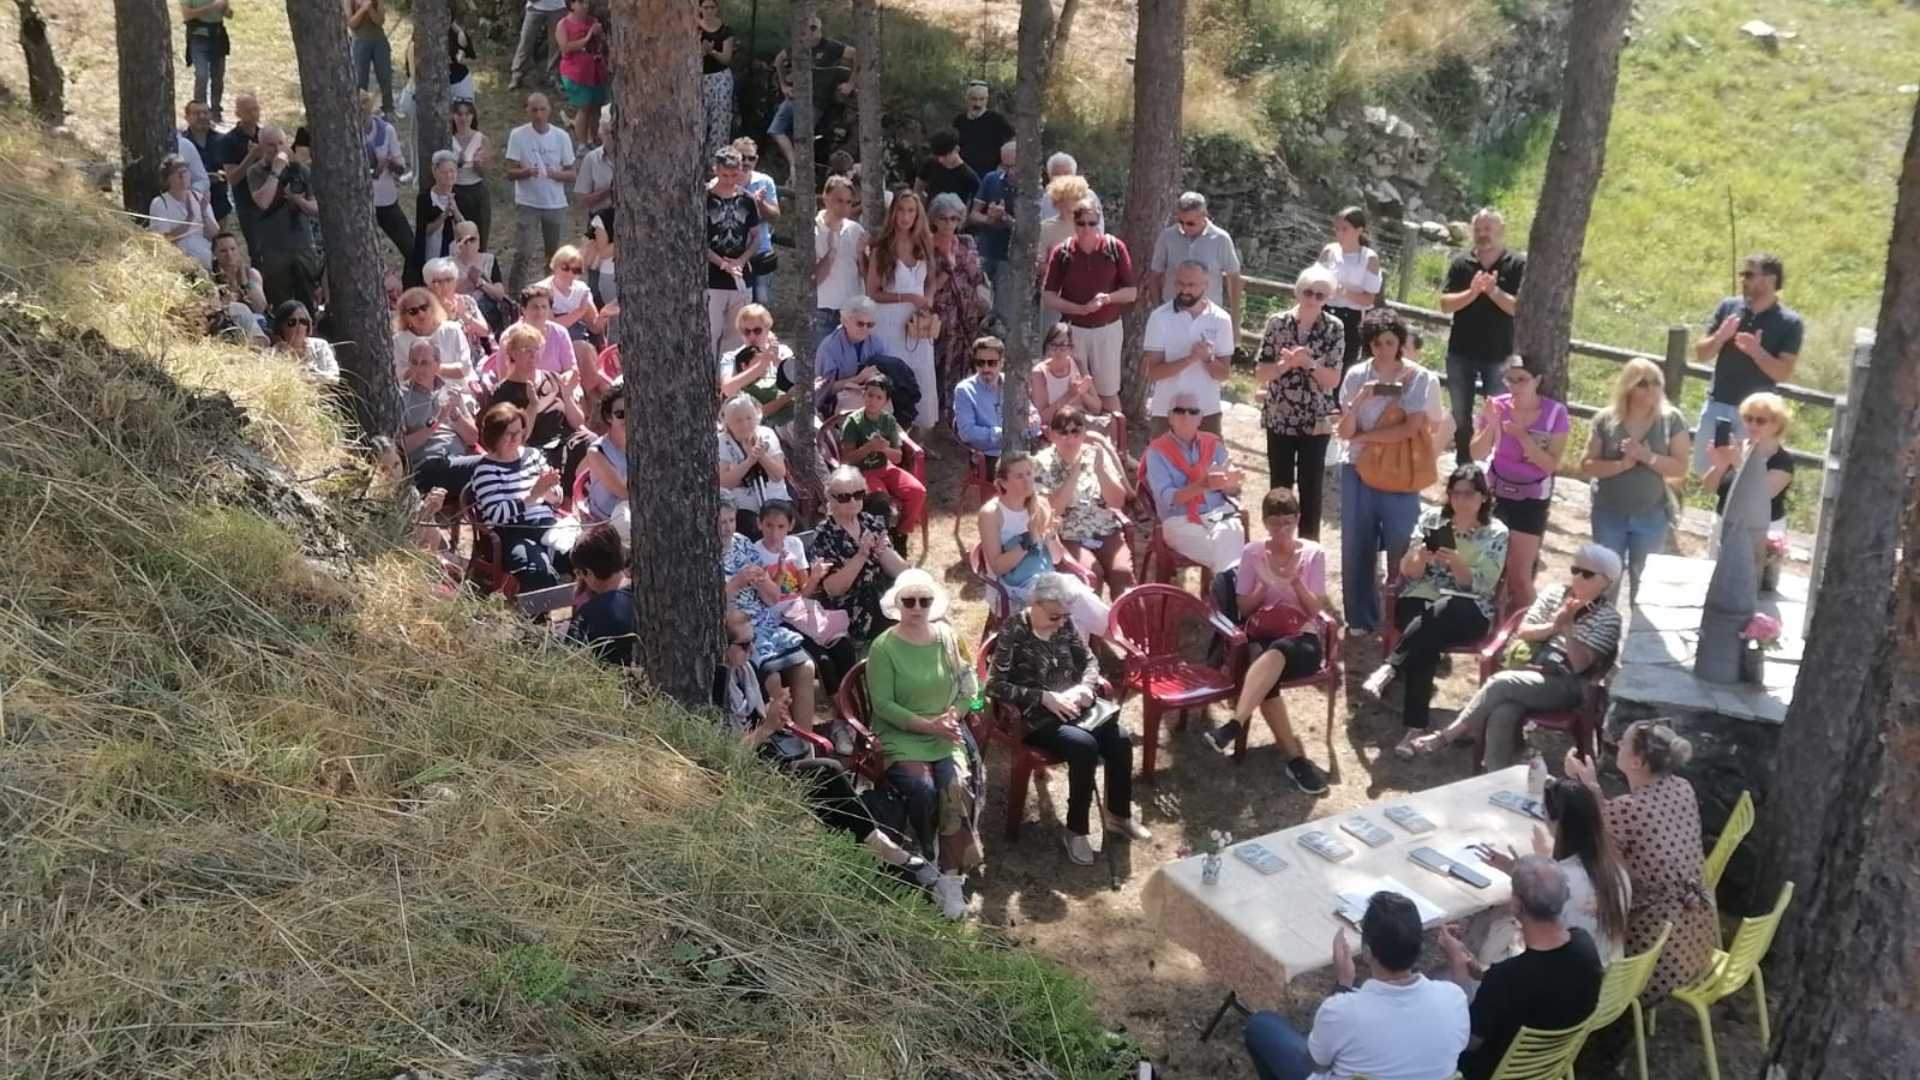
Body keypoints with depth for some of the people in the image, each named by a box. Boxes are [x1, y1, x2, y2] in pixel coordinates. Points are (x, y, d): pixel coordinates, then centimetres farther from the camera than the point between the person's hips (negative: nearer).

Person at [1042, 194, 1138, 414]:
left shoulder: (1115, 248, -5)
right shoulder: (1061, 253, -5)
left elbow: (1131, 292, 0)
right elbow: (1047, 298, -6)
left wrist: (1108, 298, -20)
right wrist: (1080, 309, -18)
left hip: (1107, 328, 0)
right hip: (1073, 328, 1)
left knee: (1108, 393, 6)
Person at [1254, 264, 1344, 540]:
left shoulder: (1334, 329, -4)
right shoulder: (1277, 323, -4)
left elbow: (1333, 380, -7)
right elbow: (1260, 374, -5)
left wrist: (1309, 362, -22)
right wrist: (1287, 363, -21)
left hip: (1317, 421, 0)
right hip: (1279, 418, 1)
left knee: (1311, 488, 6)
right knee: (1280, 486, 9)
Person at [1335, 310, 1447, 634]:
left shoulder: (1420, 379, -9)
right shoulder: (1356, 376, -2)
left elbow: (1410, 429, -13)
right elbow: (1344, 432, -4)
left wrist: (1363, 436, -8)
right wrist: (1358, 400, -22)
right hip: (1359, 472, 2)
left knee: (1401, 549, 2)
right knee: (1356, 547, 6)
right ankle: (1360, 619, 20)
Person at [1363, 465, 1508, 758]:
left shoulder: (1496, 532, 4)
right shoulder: (1431, 519, 9)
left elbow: (1481, 586, -5)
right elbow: (1409, 572, 5)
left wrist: (1456, 563, -23)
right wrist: (1420, 557, -18)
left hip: (1467, 612, -1)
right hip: (1419, 601, 1)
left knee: (1442, 610, -39)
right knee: (1427, 642, -34)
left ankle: (1389, 668, -39)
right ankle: (1416, 726, -35)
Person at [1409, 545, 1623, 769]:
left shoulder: (1608, 617, -4)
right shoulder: (1555, 594, 12)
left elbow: (1579, 664, -14)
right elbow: (1522, 632, 7)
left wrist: (1568, 626, -24)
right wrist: (1553, 626, -10)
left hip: (1566, 685, -4)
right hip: (1536, 671, 5)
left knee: (1500, 683, -29)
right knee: (1502, 714, -30)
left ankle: (1448, 734, -19)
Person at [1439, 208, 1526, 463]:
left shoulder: (1518, 265, -5)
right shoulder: (1461, 262, 2)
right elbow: (1445, 304, -6)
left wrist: (1494, 291, -25)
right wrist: (1472, 292, -23)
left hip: (1499, 354, -3)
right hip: (1461, 352, 3)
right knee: (1461, 414, 13)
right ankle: (1462, 468, 26)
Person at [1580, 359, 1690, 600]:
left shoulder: (1672, 420, -8)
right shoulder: (1606, 420, -7)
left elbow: (1680, 469, -10)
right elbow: (1586, 466, -7)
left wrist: (1648, 457, -26)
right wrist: (1622, 464, -23)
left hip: (1651, 516, -1)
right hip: (1609, 514, 1)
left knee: (1643, 580, 11)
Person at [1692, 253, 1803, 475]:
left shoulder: (1789, 323, -8)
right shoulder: (1728, 307, 1)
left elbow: (1784, 373, -12)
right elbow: (1700, 353, 3)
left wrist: (1757, 352, -28)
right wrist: (1719, 337, -18)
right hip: (1717, 406, 3)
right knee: (1704, 471, 11)